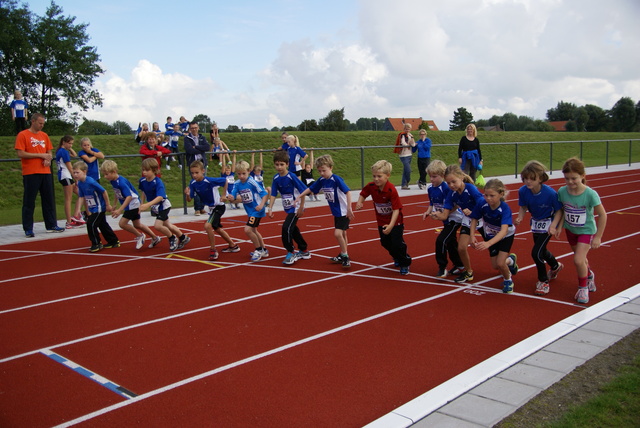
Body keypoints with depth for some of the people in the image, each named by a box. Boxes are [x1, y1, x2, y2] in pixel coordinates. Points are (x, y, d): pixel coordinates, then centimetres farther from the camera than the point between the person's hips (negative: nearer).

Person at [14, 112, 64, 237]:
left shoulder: (44, 136, 14)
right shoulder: (23, 135, -4)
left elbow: (50, 152, 19)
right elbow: (20, 153, -11)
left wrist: (48, 159, -4)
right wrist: (40, 155, -13)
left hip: (45, 172, 6)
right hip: (30, 174, -6)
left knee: (49, 200, 9)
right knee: (29, 202, 0)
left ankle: (51, 225, 18)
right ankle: (28, 229, 6)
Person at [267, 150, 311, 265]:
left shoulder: (292, 177, -20)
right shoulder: (276, 178, -2)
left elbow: (303, 191, -18)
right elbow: (273, 194, 1)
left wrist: (301, 208, -16)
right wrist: (270, 209, -8)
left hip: (296, 208, -7)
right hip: (288, 208, 7)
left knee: (286, 228, -18)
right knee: (293, 229, 17)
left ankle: (291, 253, -2)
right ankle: (304, 251, 36)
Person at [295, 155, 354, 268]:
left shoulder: (336, 179, -22)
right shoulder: (321, 180, -1)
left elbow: (348, 192, -27)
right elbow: (310, 189, 11)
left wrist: (349, 209, -31)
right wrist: (299, 197, 4)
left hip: (344, 212, -8)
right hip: (336, 212, 8)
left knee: (338, 233, -15)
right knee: (342, 234, 18)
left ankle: (345, 257, -1)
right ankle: (343, 256, 30)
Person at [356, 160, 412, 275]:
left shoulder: (392, 190, -31)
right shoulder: (371, 186, -14)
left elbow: (396, 209, -30)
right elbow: (363, 193, 7)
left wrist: (391, 225, -37)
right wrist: (359, 202, -15)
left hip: (395, 221, -6)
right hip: (382, 221, 6)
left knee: (397, 243, -12)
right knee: (385, 243, 15)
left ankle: (405, 264, 12)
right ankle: (396, 258, 43)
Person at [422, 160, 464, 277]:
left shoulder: (446, 188, -25)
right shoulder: (430, 189, 0)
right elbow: (432, 203, 12)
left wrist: (442, 214, -33)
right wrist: (428, 211, -6)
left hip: (454, 219, -9)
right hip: (446, 220, 9)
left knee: (441, 240, -17)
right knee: (450, 243, 19)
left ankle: (442, 267, -6)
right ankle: (459, 265, 36)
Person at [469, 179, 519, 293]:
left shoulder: (505, 208, -37)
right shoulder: (482, 205, -28)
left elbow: (504, 231, -48)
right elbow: (474, 219, -10)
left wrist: (488, 243, -62)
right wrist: (472, 235, -26)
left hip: (506, 236, -4)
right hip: (490, 235, 4)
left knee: (500, 263, -18)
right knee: (495, 265, 6)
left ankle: (508, 280, 16)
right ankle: (511, 260, 41)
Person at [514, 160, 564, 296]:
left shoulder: (550, 193, -31)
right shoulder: (523, 191, -19)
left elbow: (559, 210, -19)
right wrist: (519, 218, -22)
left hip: (548, 224, -6)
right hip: (535, 223, 6)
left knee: (536, 252, -14)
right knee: (541, 250, 24)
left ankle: (543, 281, 8)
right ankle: (556, 266, 58)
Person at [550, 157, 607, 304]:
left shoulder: (590, 194, -27)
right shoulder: (562, 192, -17)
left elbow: (602, 215, -17)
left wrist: (598, 237, -13)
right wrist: (558, 226, -16)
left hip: (586, 231, -4)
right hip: (570, 230, 4)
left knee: (578, 260, -16)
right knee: (580, 258, 22)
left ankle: (583, 287, 12)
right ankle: (589, 275, 55)